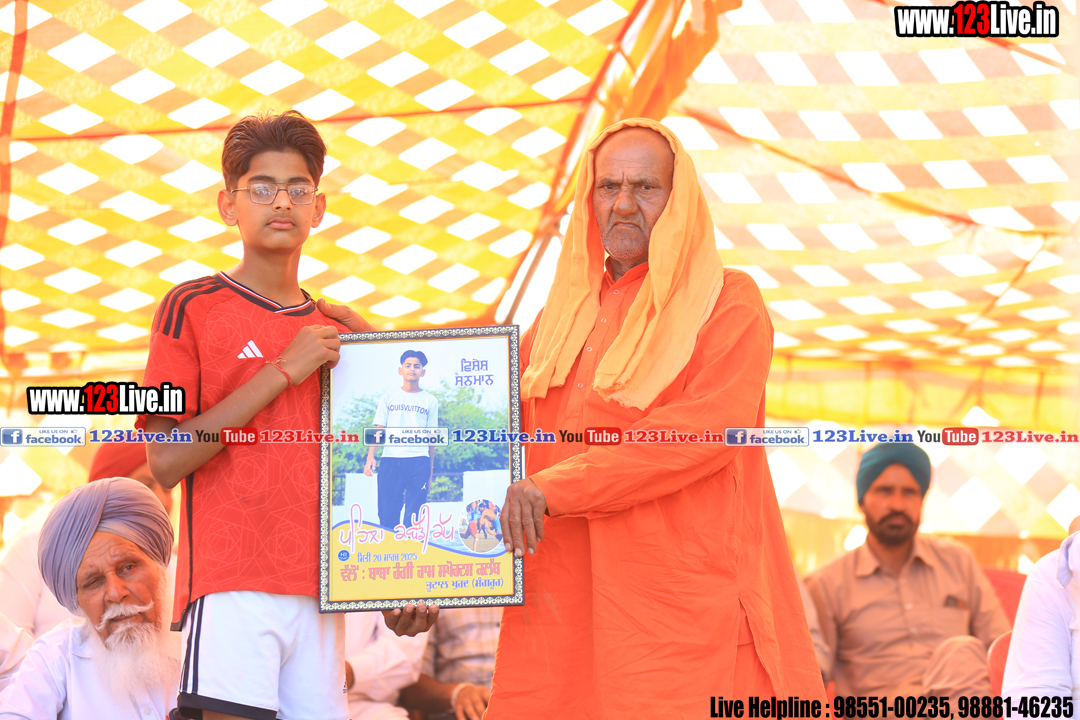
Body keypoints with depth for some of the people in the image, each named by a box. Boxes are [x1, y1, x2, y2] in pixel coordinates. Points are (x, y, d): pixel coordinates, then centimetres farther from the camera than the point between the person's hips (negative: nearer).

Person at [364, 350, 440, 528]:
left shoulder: (430, 401, 10)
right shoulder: (389, 397, 11)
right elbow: (378, 429, 6)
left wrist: (430, 471, 6)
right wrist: (370, 457, -9)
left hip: (419, 461, 0)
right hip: (390, 460, 0)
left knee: (413, 517, -4)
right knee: (387, 514, -4)